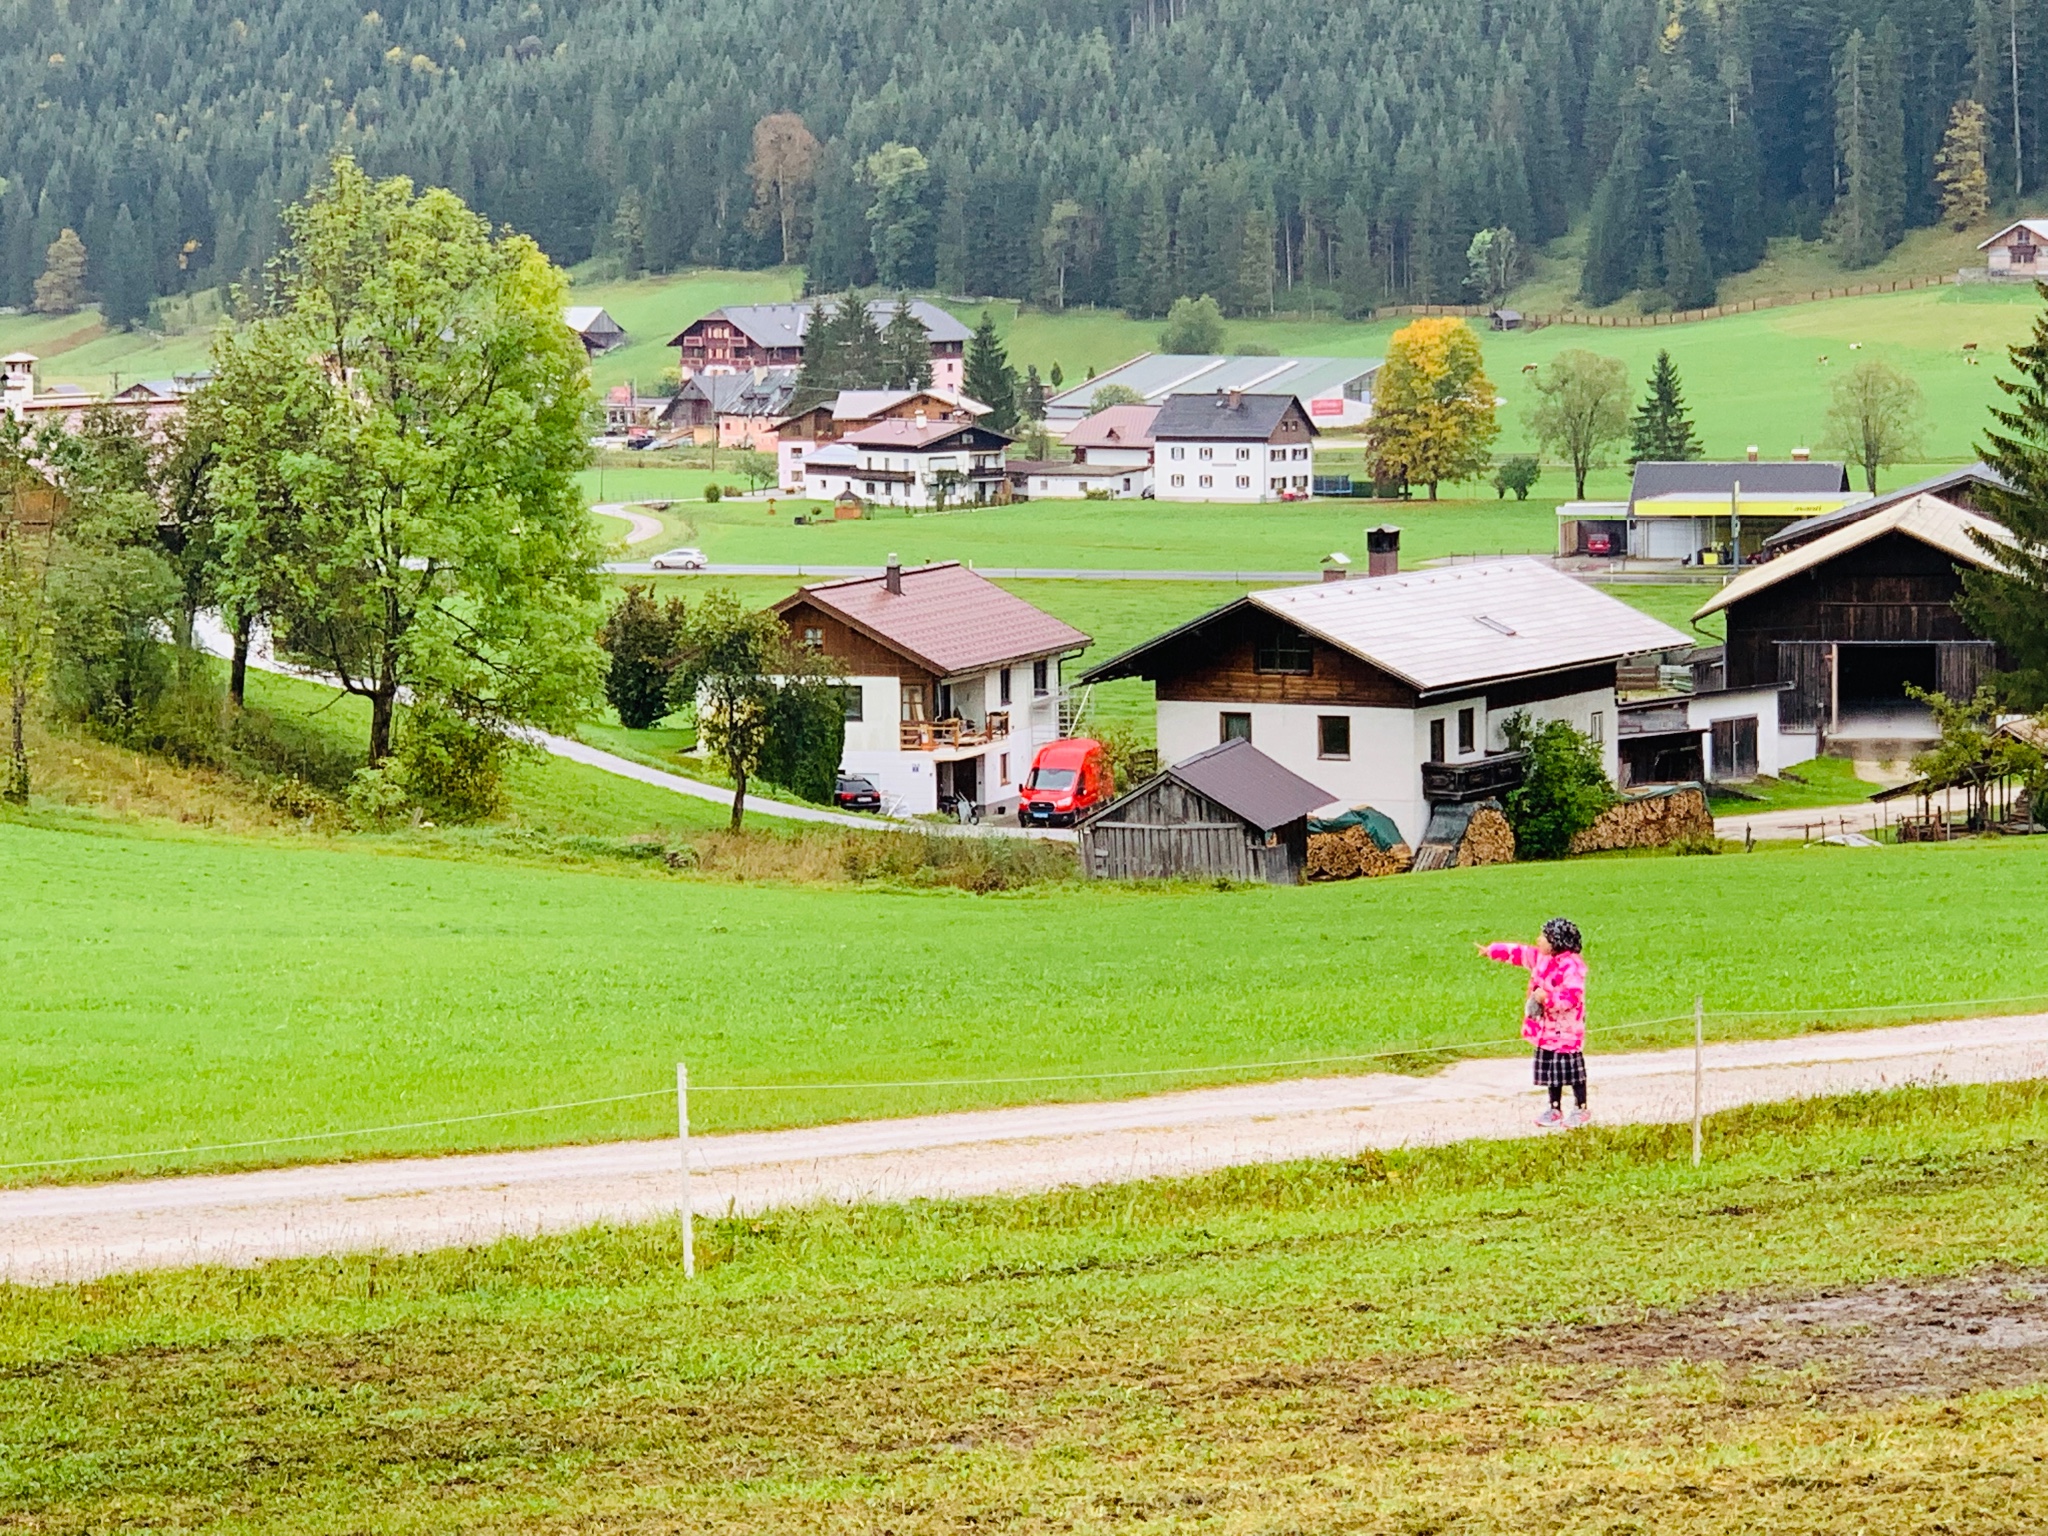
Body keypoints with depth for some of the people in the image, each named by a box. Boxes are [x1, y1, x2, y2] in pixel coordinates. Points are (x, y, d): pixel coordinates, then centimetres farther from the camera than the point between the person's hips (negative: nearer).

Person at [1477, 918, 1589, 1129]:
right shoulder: (1541, 958, 8)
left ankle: (1581, 1110, 7)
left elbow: (1573, 997, -25)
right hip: (1547, 1028, 9)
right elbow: (1517, 953, 19)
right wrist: (1491, 951, 26)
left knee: (1571, 1070, -2)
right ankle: (1555, 1109, 21)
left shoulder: (1572, 966, -19)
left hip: (1566, 1031, -9)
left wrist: (1547, 997, -26)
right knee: (1551, 1071, 13)